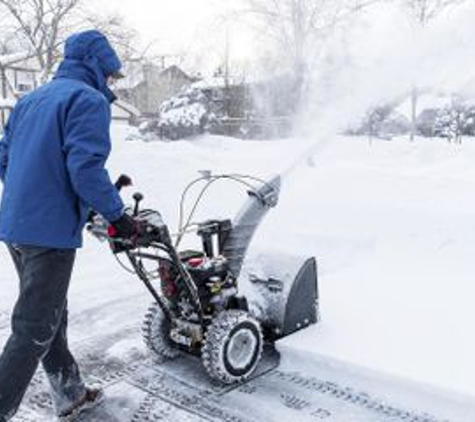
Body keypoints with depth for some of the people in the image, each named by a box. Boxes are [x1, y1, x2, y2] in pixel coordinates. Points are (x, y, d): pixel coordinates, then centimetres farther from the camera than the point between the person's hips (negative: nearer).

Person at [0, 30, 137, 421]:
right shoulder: (89, 99, -10)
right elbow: (86, 168, -21)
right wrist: (118, 215, -11)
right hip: (51, 231, -9)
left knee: (51, 315, 19)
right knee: (34, 329, 0)